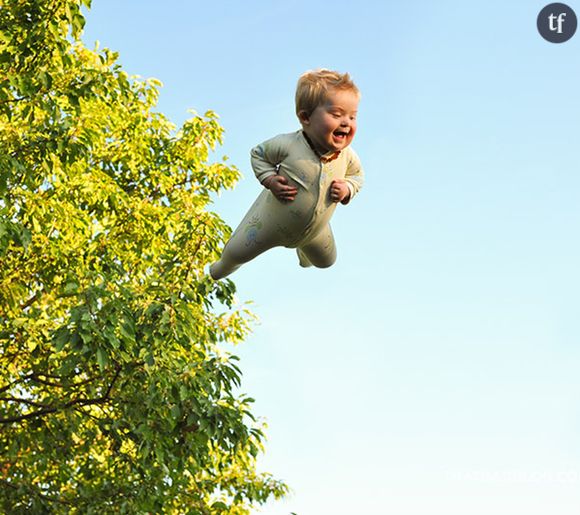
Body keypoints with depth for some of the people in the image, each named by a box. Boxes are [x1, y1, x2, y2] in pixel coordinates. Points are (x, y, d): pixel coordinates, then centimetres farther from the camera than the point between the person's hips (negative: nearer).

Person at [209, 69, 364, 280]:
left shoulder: (347, 156, -23)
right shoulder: (287, 145, -33)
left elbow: (357, 175, 0)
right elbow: (258, 154, -12)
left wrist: (347, 189, -20)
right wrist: (270, 180, -25)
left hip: (314, 230, 4)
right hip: (272, 220, -4)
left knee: (326, 261, 30)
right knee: (237, 252, 11)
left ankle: (303, 251, 67)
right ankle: (224, 266, 50)